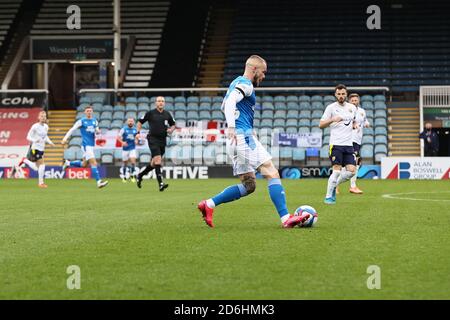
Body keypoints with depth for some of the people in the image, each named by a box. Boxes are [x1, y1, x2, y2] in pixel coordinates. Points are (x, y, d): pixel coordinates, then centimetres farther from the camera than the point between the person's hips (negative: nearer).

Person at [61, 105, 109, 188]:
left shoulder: (95, 121, 11)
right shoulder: (81, 121, -5)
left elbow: (97, 131, 21)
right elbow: (72, 130, -4)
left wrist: (97, 131, -4)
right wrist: (65, 139, -13)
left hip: (91, 145, 7)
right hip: (86, 145, -7)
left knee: (84, 164, 16)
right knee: (93, 163, -16)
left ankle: (67, 163, 35)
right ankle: (98, 181, -19)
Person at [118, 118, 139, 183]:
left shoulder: (135, 129, 5)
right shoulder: (124, 129, -4)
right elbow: (118, 137, -4)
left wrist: (136, 140, -2)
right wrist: (122, 142, -21)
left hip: (132, 148, 1)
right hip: (125, 148, -1)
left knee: (133, 161, -15)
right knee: (125, 163, 6)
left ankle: (132, 175, -4)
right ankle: (124, 177, 20)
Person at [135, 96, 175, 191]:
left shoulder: (167, 114, 9)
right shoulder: (150, 113, -1)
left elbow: (173, 125, 22)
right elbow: (140, 122, 10)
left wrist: (171, 130, 1)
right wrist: (138, 132, -2)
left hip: (162, 140, 5)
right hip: (153, 139, -5)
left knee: (154, 163, 12)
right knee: (158, 160, -19)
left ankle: (140, 175, 36)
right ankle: (160, 184, -24)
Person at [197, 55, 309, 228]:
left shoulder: (237, 82, 23)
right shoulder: (245, 84, -7)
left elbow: (224, 106, 35)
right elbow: (230, 102, -24)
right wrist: (231, 127, -34)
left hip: (237, 140, 10)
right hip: (244, 137, -10)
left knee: (248, 185, 11)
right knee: (272, 174, -12)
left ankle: (208, 204, 7)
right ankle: (285, 218, -19)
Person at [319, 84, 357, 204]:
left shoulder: (352, 107, 13)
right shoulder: (331, 107, 0)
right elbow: (321, 125, -1)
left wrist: (355, 125, 7)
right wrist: (332, 120, -17)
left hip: (349, 144, 5)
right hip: (336, 144, -5)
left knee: (351, 171, -6)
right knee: (337, 170, -13)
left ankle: (334, 186, 17)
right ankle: (328, 196, -1)